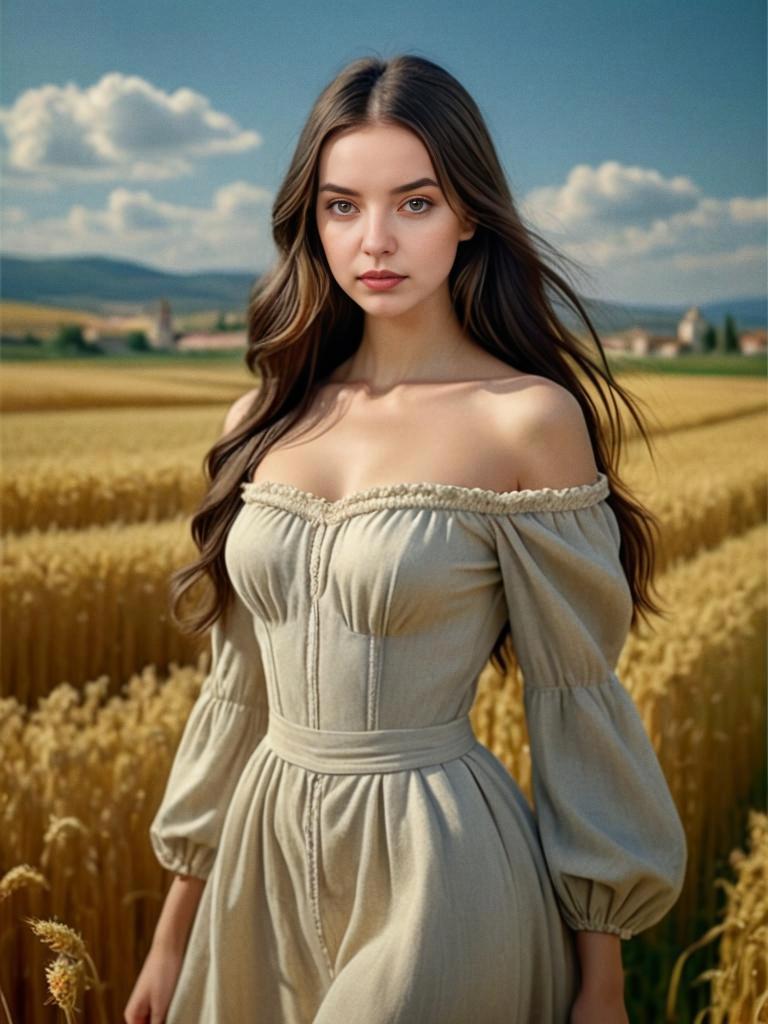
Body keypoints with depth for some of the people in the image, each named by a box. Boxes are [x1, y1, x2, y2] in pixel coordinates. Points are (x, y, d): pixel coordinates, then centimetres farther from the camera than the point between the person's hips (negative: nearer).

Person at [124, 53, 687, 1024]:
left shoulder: (529, 417, -11)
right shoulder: (268, 422, 3)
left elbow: (574, 699, -8)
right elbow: (241, 683, 8)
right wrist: (176, 936, 12)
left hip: (440, 871, -5)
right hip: (267, 862, 5)